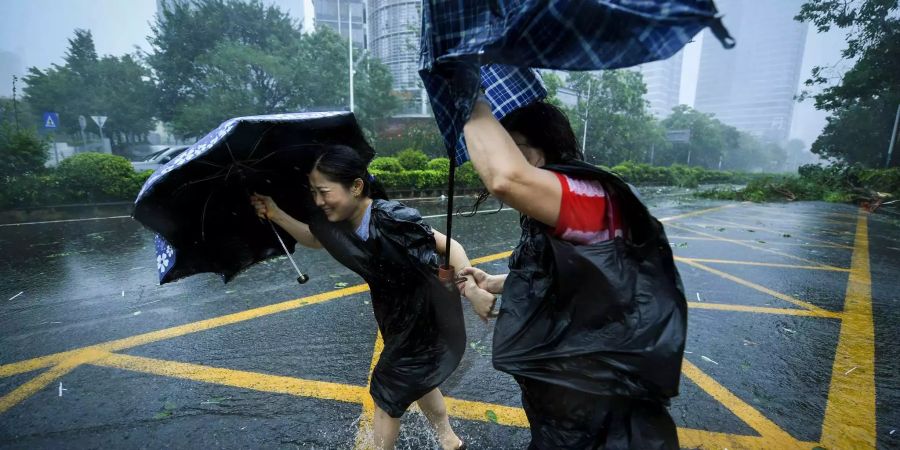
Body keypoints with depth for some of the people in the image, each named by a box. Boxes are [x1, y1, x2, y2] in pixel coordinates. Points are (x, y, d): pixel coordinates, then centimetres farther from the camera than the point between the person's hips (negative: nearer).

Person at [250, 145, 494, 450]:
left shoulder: (390, 218, -33)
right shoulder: (340, 222, -8)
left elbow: (449, 246, -29)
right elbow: (314, 239, 12)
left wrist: (473, 292, -33)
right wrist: (276, 215, 0)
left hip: (426, 321, -8)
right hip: (399, 319, 8)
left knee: (387, 393, 10)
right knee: (414, 380, 27)